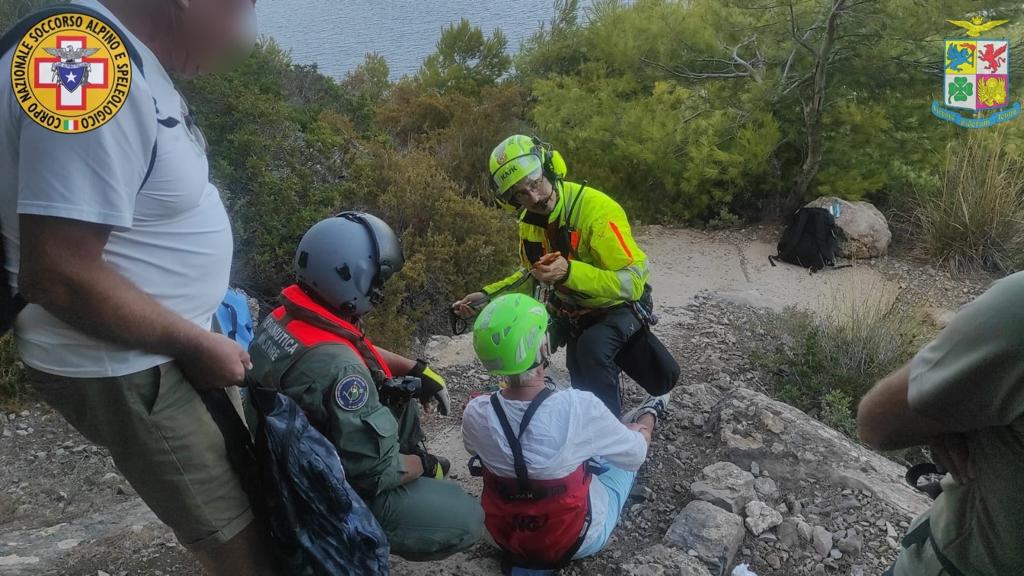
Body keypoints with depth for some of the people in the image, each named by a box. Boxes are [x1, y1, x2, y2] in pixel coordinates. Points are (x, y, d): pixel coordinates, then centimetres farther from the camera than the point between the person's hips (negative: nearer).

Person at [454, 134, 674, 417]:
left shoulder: (597, 210, -28)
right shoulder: (530, 220, -5)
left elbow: (634, 280, -32)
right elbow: (535, 276, 10)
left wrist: (569, 272, -45)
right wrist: (488, 296, -4)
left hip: (616, 307, -7)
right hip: (573, 309, 7)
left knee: (592, 348, -34)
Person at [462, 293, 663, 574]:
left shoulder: (475, 414, -21)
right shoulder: (579, 407, -32)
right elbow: (635, 453, -13)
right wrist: (639, 428, 10)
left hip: (507, 536, 3)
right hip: (579, 540, -3)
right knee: (625, 449, 19)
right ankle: (647, 416, 49)